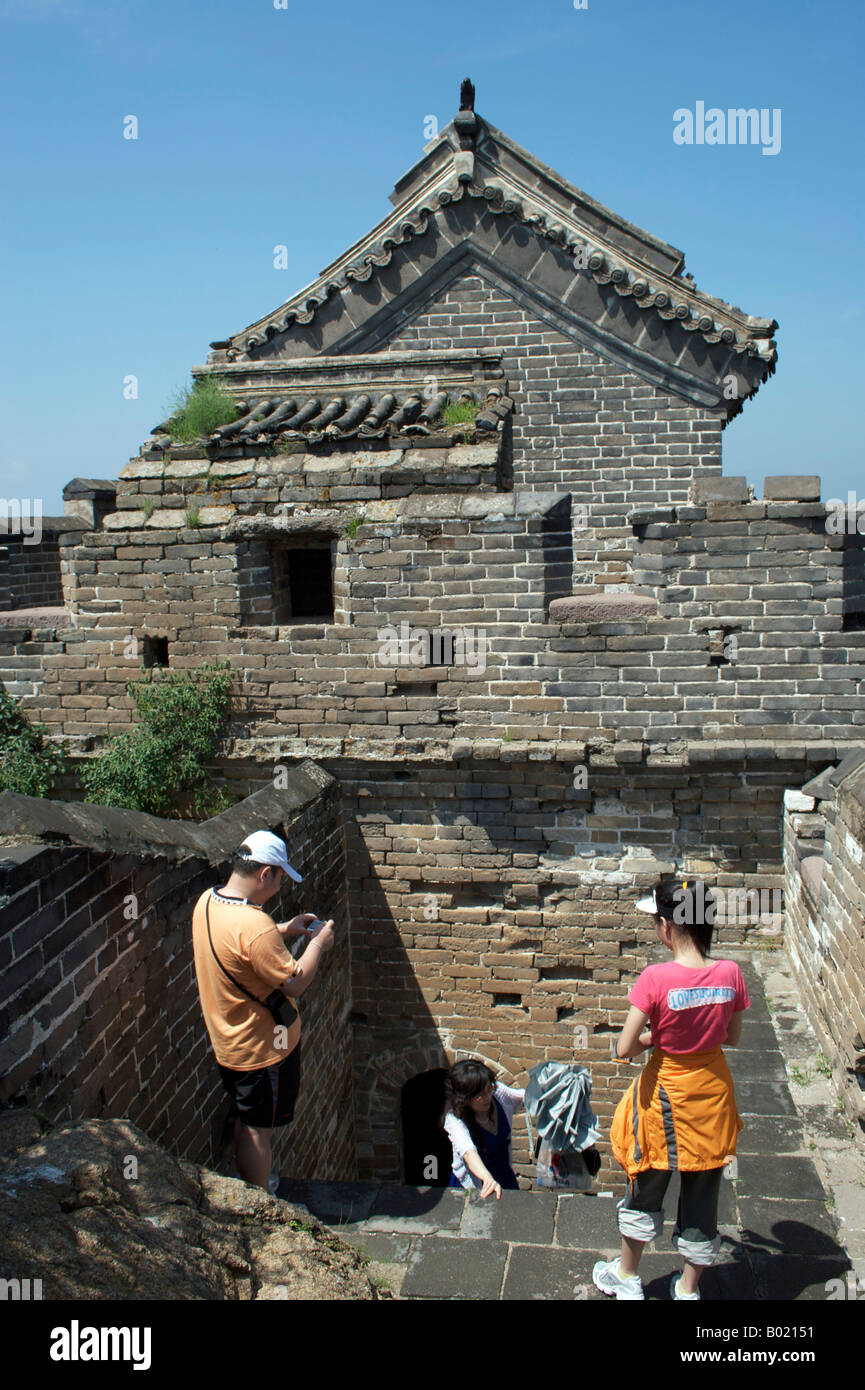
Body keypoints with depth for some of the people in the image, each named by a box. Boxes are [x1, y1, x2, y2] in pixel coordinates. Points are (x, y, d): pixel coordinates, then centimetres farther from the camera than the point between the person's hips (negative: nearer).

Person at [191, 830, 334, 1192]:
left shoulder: (207, 902, -5)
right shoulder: (254, 924, -34)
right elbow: (295, 983, -26)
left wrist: (284, 930, 8)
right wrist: (317, 944, -11)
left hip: (228, 1042, 9)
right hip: (262, 1047, -8)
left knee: (245, 1121, 26)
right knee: (257, 1130, 9)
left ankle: (249, 1185, 44)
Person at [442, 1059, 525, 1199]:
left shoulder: (498, 1092, -11)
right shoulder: (454, 1119, -25)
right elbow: (468, 1151, -42)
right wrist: (488, 1179, -57)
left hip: (505, 1176, 4)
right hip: (472, 1186, -4)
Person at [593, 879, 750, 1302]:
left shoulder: (657, 978, -26)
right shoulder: (730, 973, -13)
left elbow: (624, 1048, -22)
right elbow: (732, 1036, 1)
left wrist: (654, 1037, -4)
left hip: (666, 1092, -3)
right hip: (712, 1090, 3)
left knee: (647, 1187, 19)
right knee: (702, 1190, 20)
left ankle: (627, 1276, 39)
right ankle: (688, 1287, 36)